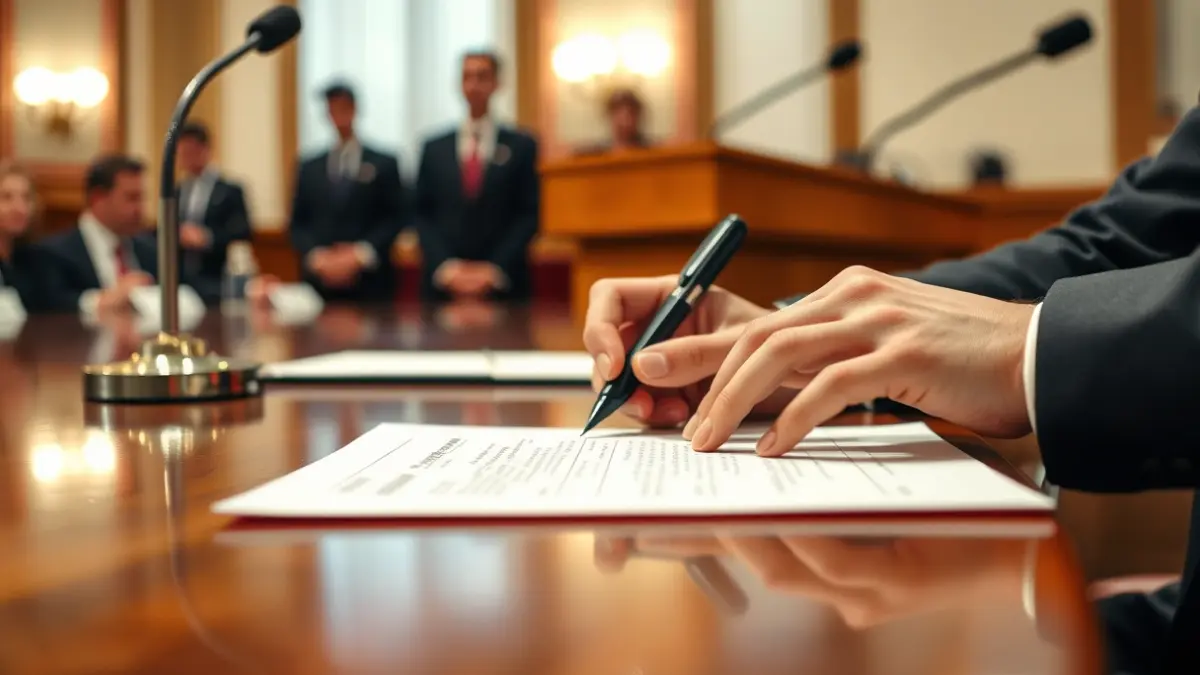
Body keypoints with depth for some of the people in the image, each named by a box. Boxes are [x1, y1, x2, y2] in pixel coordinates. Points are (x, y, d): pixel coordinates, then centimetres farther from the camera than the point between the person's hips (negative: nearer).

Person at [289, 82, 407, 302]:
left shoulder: (384, 164, 7)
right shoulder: (309, 168, 15)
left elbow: (397, 218, 2)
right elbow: (298, 223, 12)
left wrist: (360, 255, -9)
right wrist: (317, 256, -6)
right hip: (320, 281, 2)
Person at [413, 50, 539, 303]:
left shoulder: (521, 146, 6)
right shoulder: (434, 148, 12)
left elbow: (529, 214, 1)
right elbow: (422, 215, 8)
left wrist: (494, 270, -9)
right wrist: (446, 267, -7)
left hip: (503, 285, -1)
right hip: (442, 284, 1)